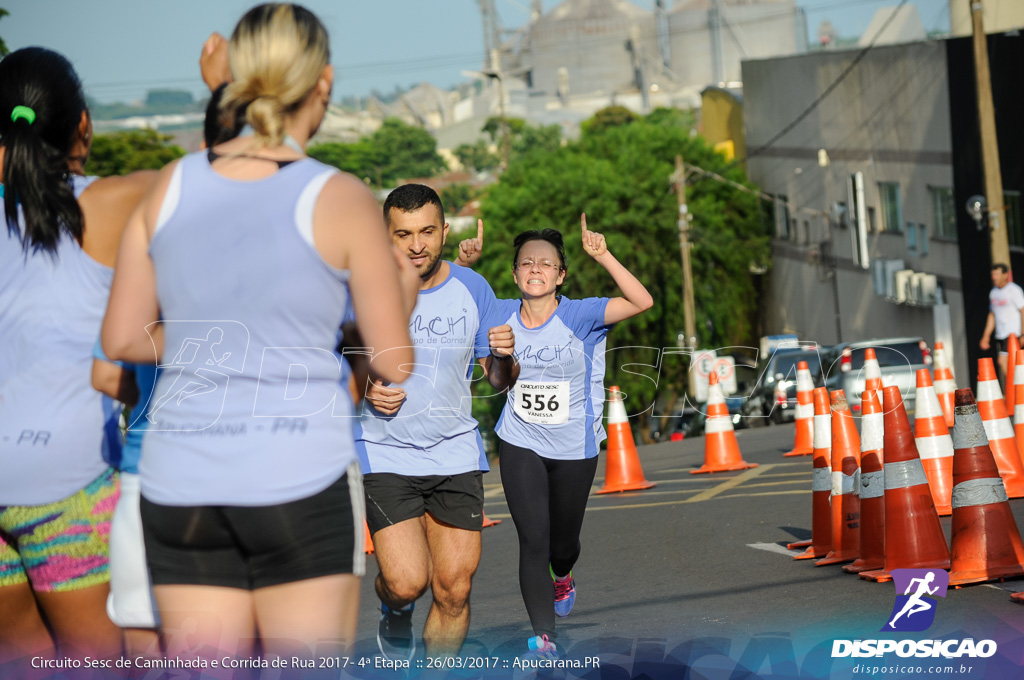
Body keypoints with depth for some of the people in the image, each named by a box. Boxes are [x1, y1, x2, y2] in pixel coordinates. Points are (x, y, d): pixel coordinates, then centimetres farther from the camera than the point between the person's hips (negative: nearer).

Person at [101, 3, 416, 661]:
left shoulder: (172, 184, 3)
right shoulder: (343, 200, -8)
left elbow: (121, 339, 8)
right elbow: (394, 362, -3)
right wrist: (406, 289, 18)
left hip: (182, 486, 4)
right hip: (300, 483, -4)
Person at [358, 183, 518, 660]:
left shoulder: (472, 289, 1)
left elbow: (500, 382, 8)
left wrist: (503, 357, -15)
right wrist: (364, 389, -17)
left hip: (456, 453, 3)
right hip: (384, 453, -3)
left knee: (454, 589, -2)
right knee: (406, 582, -15)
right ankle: (395, 620, 21)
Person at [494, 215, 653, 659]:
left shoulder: (580, 316, -18)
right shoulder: (501, 316, -7)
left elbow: (641, 301, -28)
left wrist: (602, 256, -40)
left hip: (575, 449, -1)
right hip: (520, 444, 1)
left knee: (563, 540, 17)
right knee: (533, 540, -10)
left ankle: (562, 579, 53)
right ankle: (543, 637, -5)